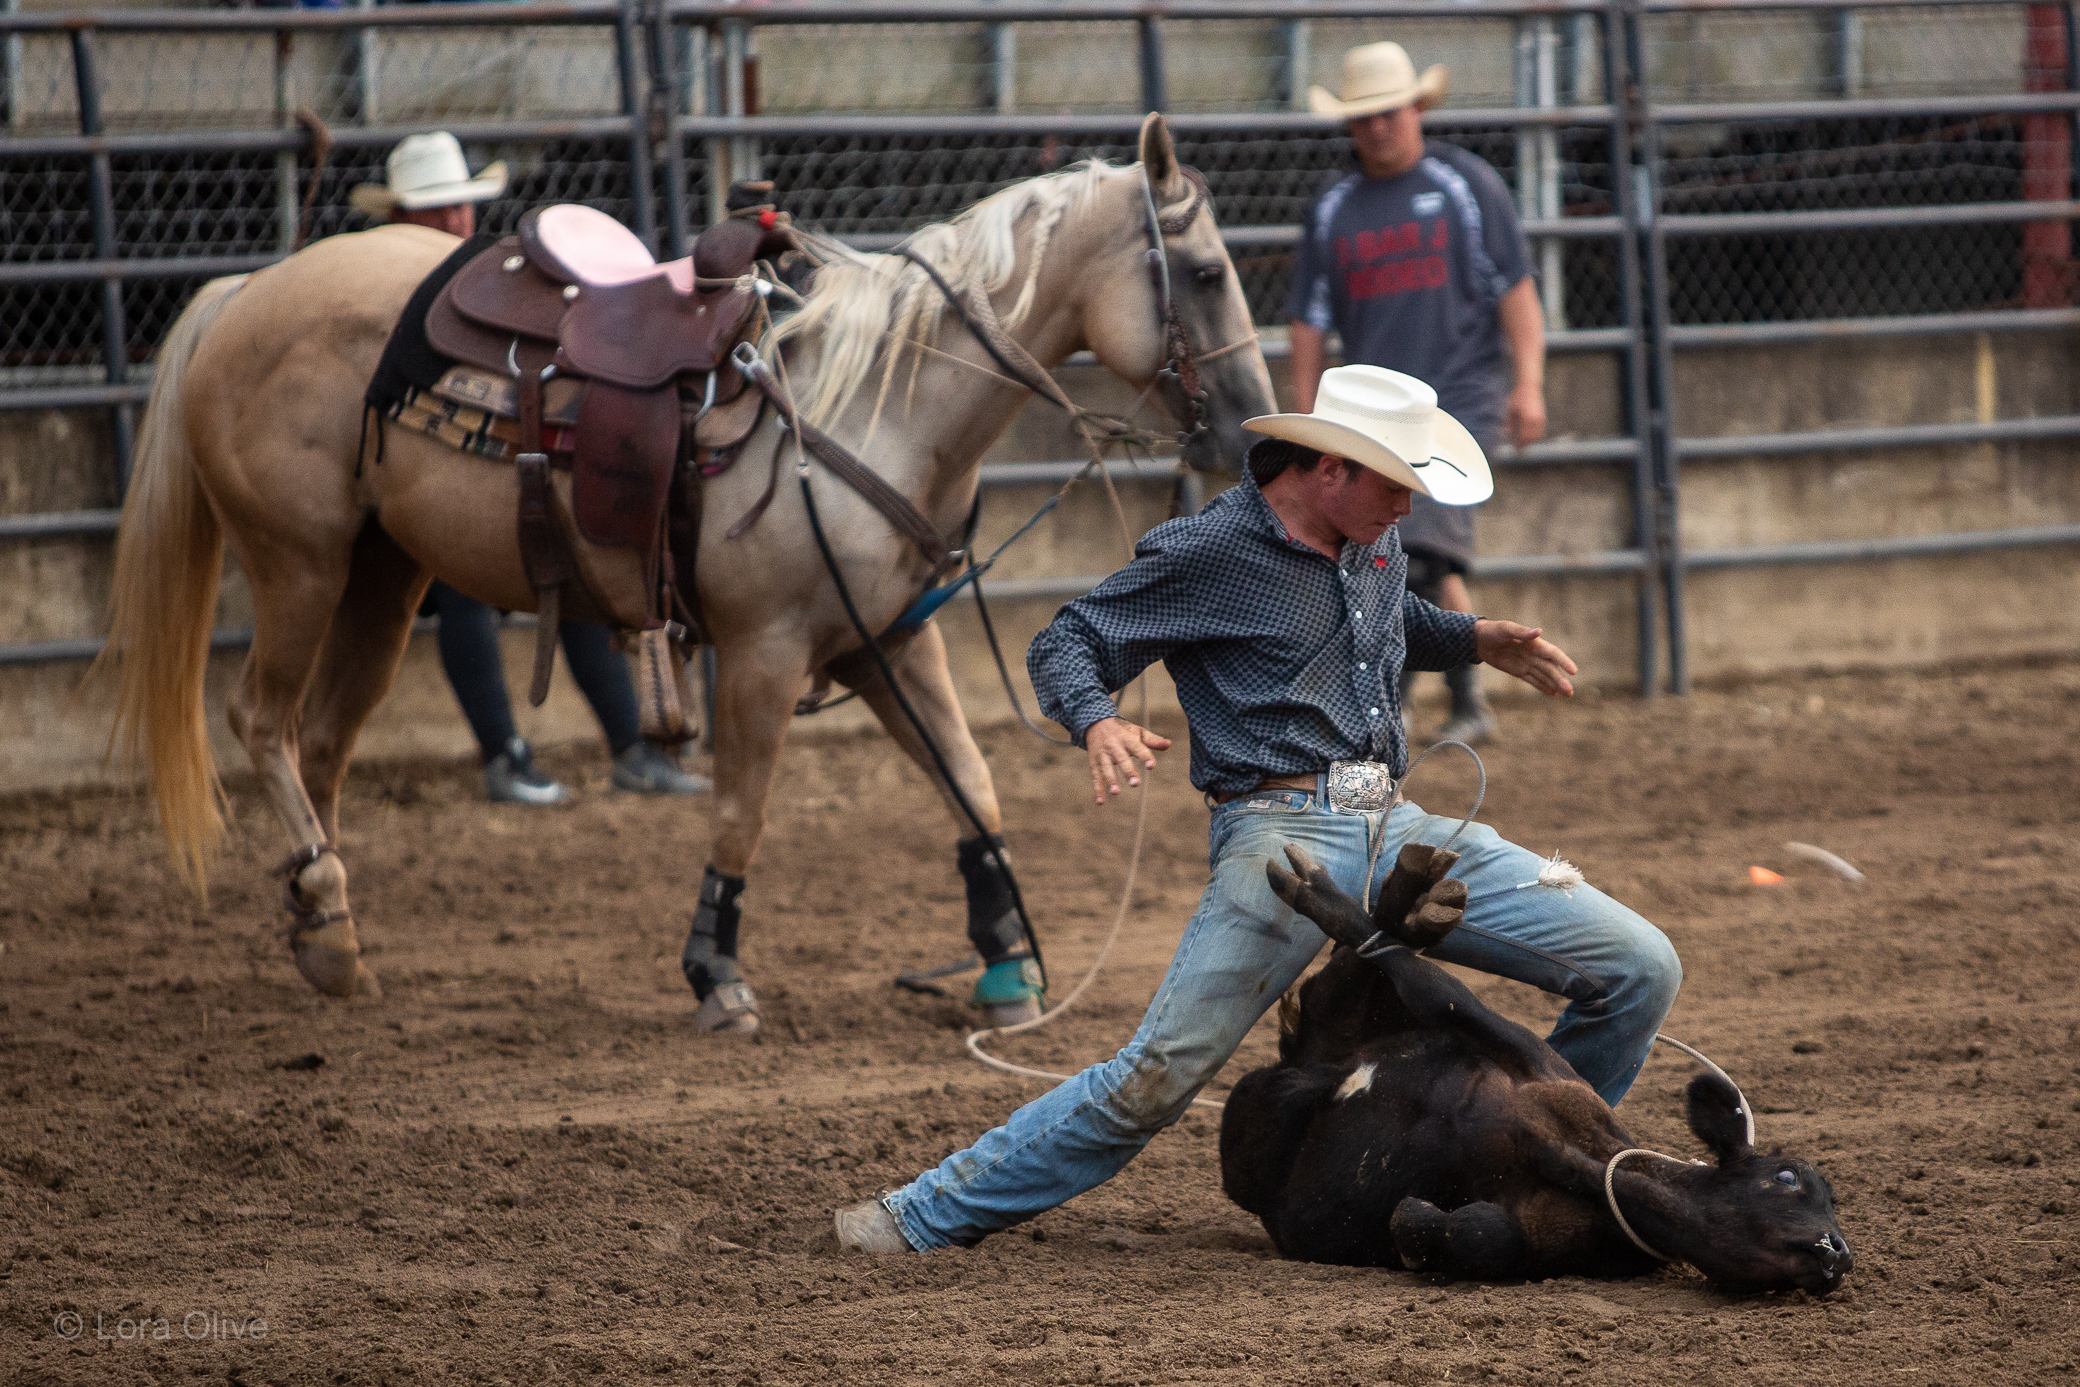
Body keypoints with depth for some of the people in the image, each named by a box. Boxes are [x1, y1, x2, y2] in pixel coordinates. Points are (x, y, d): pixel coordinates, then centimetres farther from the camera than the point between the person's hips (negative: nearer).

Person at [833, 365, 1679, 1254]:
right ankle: (935, 1215, -6)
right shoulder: (1210, 554, -5)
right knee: (1160, 1073, -17)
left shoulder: (1374, 542, 15)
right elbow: (1064, 647, -1)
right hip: (1284, 837, -7)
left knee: (1639, 971, 1)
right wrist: (1100, 726, -23)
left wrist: (1480, 641, 18)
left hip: (1395, 831, 7)